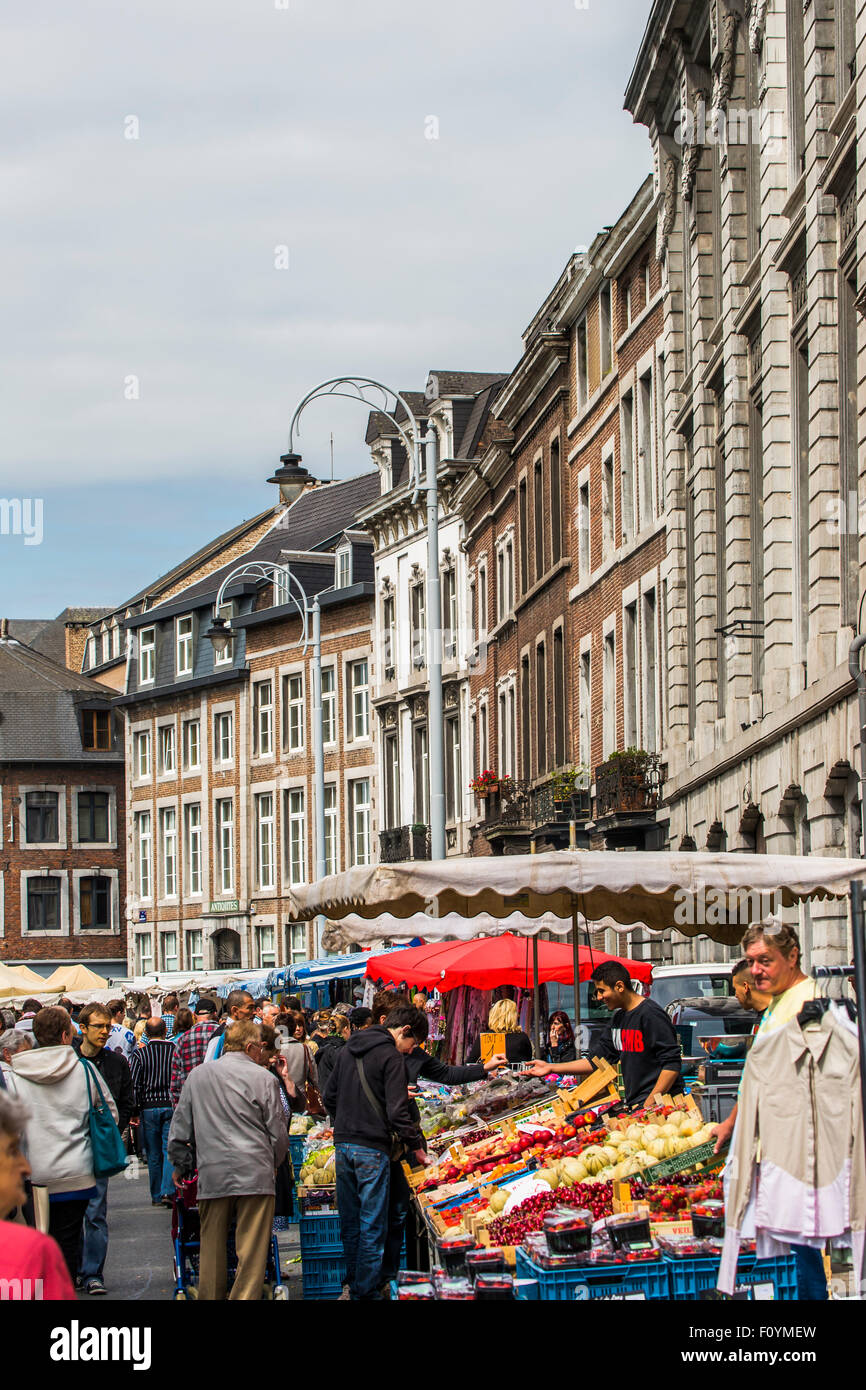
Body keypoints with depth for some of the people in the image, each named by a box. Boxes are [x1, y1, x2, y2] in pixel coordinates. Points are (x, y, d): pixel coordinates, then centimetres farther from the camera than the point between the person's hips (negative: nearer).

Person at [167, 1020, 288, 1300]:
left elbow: (179, 1129, 13)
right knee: (252, 1251, 0)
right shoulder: (263, 1078, -2)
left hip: (212, 1174, 3)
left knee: (212, 1249, 11)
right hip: (255, 1173, -3)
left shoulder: (197, 1075, 8)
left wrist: (181, 1166, 26)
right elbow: (278, 1134, 3)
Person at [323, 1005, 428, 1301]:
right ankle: (367, 1291, 0)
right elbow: (397, 1112, -16)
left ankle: (353, 1286, 23)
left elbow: (330, 1097, 18)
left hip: (342, 1144, 7)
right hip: (372, 1149, -7)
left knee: (350, 1222, 15)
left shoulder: (347, 1050, 13)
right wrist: (416, 1146, -6)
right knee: (372, 1226, -1)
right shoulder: (391, 1057, -11)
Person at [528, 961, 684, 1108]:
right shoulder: (618, 1018, 16)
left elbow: (672, 1064, -16)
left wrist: (651, 1102, -22)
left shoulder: (651, 1014, -11)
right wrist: (550, 1067, 17)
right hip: (633, 1105, 8)